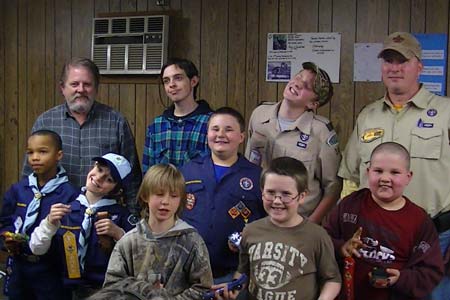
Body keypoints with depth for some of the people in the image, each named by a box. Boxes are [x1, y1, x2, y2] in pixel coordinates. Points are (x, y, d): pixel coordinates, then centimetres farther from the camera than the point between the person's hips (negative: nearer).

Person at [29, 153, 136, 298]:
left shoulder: (121, 214, -6)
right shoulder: (65, 209, 0)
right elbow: (37, 249, 1)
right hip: (74, 290, 2)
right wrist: (49, 222, -13)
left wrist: (119, 233, -19)